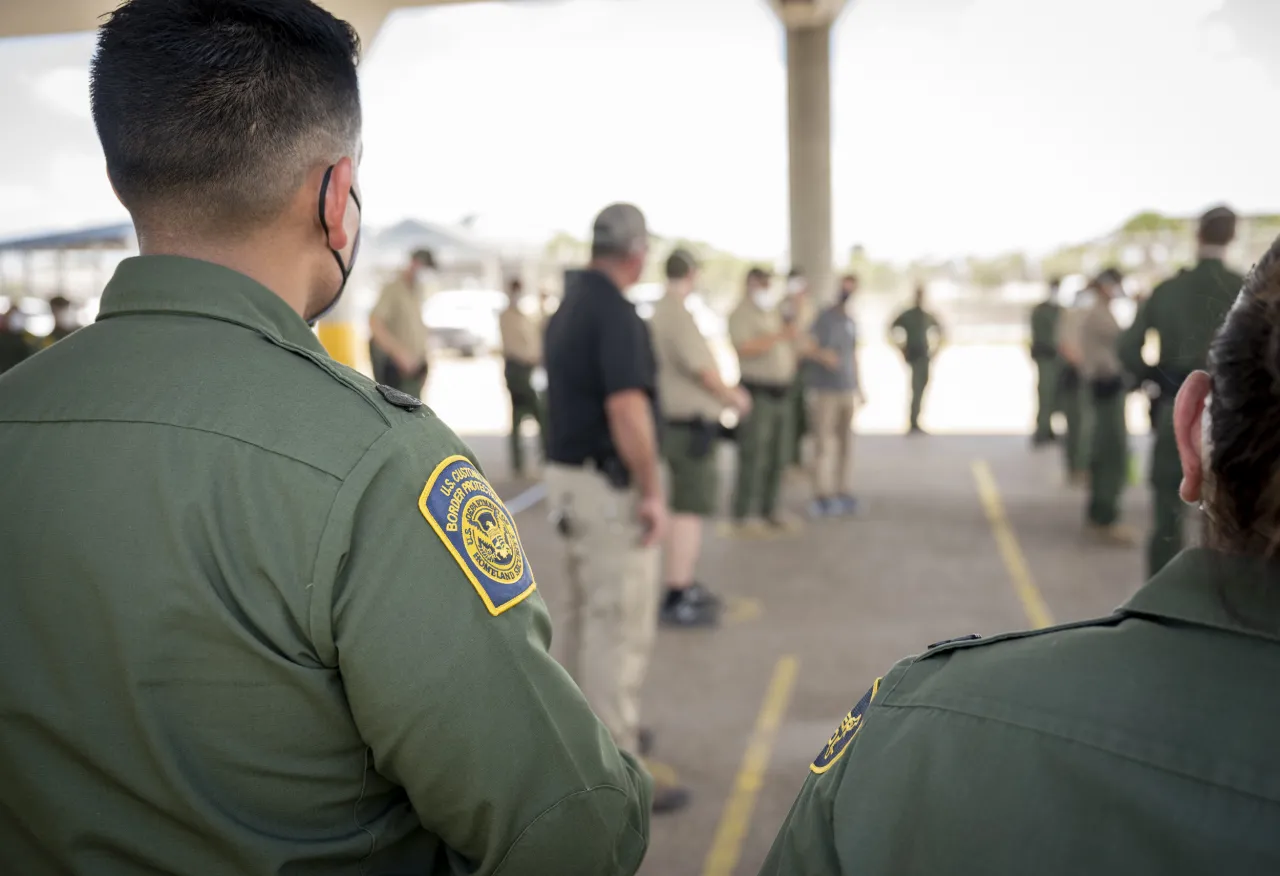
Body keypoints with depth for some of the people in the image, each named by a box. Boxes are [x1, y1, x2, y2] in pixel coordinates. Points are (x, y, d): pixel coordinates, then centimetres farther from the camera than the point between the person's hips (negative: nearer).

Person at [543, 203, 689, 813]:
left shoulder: (568, 307, 11)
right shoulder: (617, 314, -18)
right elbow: (627, 408, -27)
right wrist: (652, 490, -20)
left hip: (567, 473, 10)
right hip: (610, 486, -10)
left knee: (586, 614, 21)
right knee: (622, 626, -3)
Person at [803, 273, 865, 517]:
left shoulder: (851, 322, 15)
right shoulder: (825, 318, -6)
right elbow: (811, 349, -12)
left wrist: (858, 387, 23)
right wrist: (823, 355, -33)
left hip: (847, 390, 7)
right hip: (825, 390, -7)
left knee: (845, 443, 9)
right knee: (825, 444, -7)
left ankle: (843, 493, 16)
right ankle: (822, 496, -3)